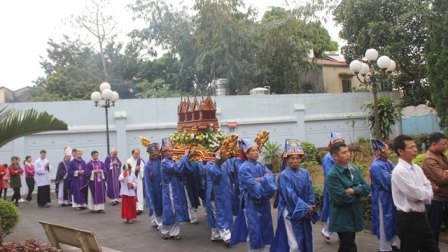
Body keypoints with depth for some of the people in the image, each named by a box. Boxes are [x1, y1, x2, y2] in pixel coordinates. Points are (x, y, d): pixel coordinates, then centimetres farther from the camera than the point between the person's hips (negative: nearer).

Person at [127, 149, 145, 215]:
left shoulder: (141, 161, 3)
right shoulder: (129, 161, -1)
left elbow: (144, 170, 2)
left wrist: (140, 169, -18)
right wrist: (135, 169, -14)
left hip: (139, 179, 1)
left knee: (139, 193, 1)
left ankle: (140, 208, 5)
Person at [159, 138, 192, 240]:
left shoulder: (170, 162, 13)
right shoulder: (165, 162, -16)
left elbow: (179, 171, 9)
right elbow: (178, 168, -31)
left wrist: (186, 157, -1)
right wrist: (185, 155, -25)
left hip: (175, 190, 9)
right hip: (170, 191, -9)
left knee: (176, 211, 10)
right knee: (169, 211, 1)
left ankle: (174, 232, 16)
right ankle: (165, 231, 17)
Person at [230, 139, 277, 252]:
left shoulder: (262, 166, 11)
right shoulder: (244, 168, -11)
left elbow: (272, 177, -4)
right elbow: (253, 185, -21)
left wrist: (261, 180, -20)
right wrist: (265, 180, -12)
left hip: (263, 202, 7)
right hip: (251, 203, -7)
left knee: (264, 226, 11)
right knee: (254, 228, -2)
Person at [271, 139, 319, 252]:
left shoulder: (305, 173, 6)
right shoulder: (284, 175, -12)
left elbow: (310, 191, 3)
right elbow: (290, 194, -17)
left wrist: (310, 207, -11)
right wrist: (306, 207, -18)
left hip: (305, 212, 6)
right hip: (290, 213, -6)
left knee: (305, 241, 13)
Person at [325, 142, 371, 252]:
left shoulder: (354, 169, 5)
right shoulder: (332, 175, -20)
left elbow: (367, 189, 2)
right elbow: (341, 198, -25)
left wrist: (353, 191, -16)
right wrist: (358, 193, -9)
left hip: (355, 216, 7)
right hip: (342, 219, -7)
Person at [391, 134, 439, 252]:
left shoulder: (417, 168, 9)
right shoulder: (399, 171, -18)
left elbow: (429, 191, 7)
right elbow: (416, 194, -20)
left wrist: (423, 193, -13)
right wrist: (425, 191, -1)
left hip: (421, 216, 8)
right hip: (409, 219, -8)